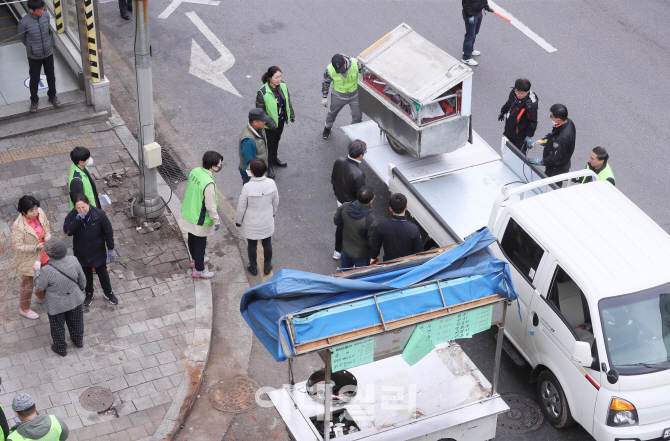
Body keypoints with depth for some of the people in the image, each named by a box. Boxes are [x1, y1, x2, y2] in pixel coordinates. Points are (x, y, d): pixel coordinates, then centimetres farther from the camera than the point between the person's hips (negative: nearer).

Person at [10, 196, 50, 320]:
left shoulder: (40, 213, -16)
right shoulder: (18, 227, -34)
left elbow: (47, 227, 2)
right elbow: (17, 246, -26)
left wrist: (48, 237, -17)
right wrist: (35, 247, -31)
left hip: (43, 256, 6)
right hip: (29, 260, -6)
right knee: (27, 284, 15)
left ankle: (41, 297, 60)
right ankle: (24, 309, 39)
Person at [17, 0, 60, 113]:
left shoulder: (46, 15, -15)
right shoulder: (24, 22, -26)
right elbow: (21, 36, -6)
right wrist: (31, 47, 6)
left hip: (48, 52, 3)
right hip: (34, 56, -3)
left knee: (51, 76, 20)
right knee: (34, 79, 12)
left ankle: (52, 96, 42)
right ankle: (34, 100, 32)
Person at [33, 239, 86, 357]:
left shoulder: (47, 271, -35)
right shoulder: (73, 261, -22)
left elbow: (39, 286, -16)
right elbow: (82, 278, -5)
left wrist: (37, 271, 0)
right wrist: (82, 288, 16)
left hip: (56, 305, -4)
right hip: (74, 300, 4)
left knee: (57, 326, 22)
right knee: (75, 321, 29)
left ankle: (61, 348, 42)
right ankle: (78, 341, 52)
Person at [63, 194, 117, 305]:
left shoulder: (99, 214, -23)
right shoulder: (72, 215, -18)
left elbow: (108, 232, -12)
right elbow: (67, 231, -29)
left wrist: (111, 249, -7)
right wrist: (77, 220, -40)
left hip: (98, 252, -1)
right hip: (81, 253, 1)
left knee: (103, 273, 18)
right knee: (86, 274, 22)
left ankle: (109, 293, 40)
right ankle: (89, 294, 45)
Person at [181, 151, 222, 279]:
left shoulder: (194, 172, -9)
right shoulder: (208, 184, -34)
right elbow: (211, 206, -27)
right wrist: (216, 221, -14)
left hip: (188, 214, 8)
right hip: (200, 220, -8)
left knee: (192, 239, 28)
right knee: (200, 244, 11)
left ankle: (195, 259, 51)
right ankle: (199, 270, 28)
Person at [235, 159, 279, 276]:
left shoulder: (247, 187, -29)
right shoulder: (271, 183, -19)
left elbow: (241, 207, -16)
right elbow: (276, 201, -2)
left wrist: (238, 220, 2)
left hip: (251, 223, -3)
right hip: (267, 221, 3)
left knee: (252, 245, 20)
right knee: (267, 244, 24)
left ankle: (253, 267, 39)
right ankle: (267, 267, 42)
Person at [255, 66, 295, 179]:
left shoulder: (283, 86, -11)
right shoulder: (262, 92, -29)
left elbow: (288, 101, 6)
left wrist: (292, 115, 11)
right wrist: (270, 123, -22)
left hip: (281, 120, 6)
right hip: (270, 124, -6)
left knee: (277, 140, 27)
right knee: (270, 143, 10)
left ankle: (274, 158, 51)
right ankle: (269, 167, 29)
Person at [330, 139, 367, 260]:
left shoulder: (339, 162, -17)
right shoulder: (358, 174, -38)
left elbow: (333, 179, 3)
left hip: (340, 200, 7)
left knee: (341, 225, 28)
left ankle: (338, 251, 48)